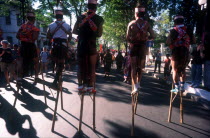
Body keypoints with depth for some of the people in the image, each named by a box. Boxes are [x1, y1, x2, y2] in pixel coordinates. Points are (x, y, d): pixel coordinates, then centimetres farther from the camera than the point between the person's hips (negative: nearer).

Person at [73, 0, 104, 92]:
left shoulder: (80, 17, 7)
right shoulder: (99, 19, 0)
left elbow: (74, 31, 7)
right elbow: (99, 34, 1)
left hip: (81, 45, 3)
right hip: (91, 45, -3)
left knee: (80, 66, 13)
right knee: (92, 67, 7)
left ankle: (80, 85, 16)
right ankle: (90, 87, 9)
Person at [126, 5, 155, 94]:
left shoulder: (131, 23, -3)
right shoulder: (147, 24, 1)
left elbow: (127, 37, -6)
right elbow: (152, 36, -4)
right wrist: (145, 38, 13)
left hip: (134, 47, -2)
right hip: (143, 47, 2)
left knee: (133, 67, 1)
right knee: (140, 67, 16)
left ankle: (135, 87, -9)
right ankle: (138, 84, 25)